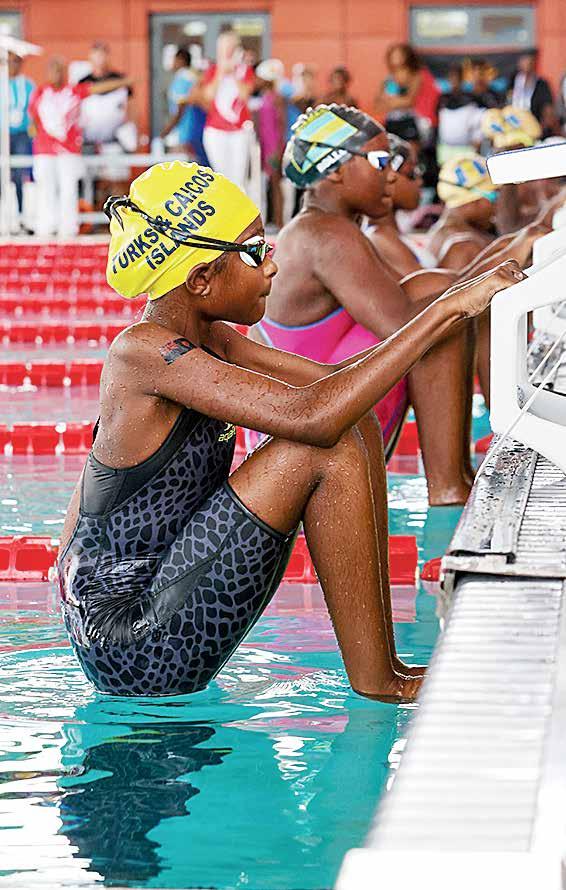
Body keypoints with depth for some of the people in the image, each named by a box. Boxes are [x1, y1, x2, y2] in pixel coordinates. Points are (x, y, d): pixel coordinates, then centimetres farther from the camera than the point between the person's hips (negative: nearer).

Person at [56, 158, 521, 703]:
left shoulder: (205, 341, 9)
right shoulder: (143, 352, -20)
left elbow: (335, 381, 10)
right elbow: (313, 415, -30)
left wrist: (453, 312, -2)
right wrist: (447, 310, -26)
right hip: (132, 652, -10)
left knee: (355, 425, 7)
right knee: (326, 452, -19)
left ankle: (384, 663, 4)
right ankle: (373, 681, -10)